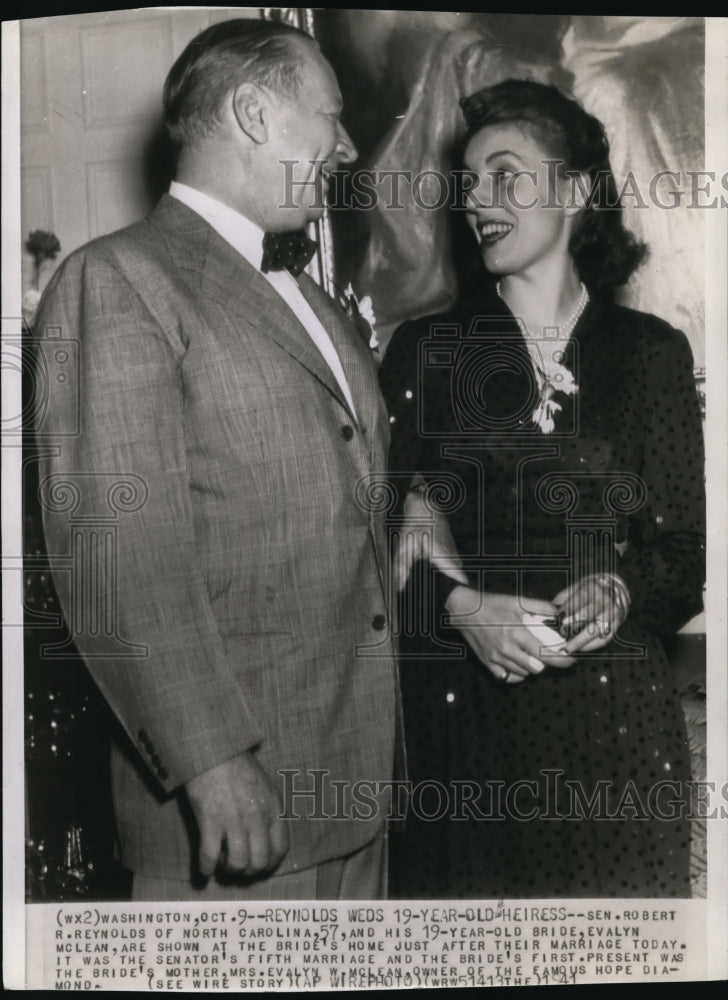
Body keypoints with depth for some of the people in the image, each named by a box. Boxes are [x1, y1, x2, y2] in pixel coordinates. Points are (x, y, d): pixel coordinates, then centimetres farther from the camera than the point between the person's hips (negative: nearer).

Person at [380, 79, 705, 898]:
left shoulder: (651, 353, 7)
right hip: (458, 716, 0)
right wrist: (462, 607, -15)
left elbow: (687, 546, 8)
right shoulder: (424, 349, 5)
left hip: (614, 717, 1)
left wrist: (621, 590, -12)